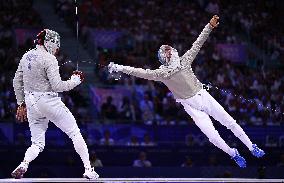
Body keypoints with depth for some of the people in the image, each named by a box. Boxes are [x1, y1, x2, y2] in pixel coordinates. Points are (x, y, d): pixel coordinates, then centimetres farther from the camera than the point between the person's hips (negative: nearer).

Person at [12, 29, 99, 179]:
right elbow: (57, 86, -18)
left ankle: (23, 165, -19)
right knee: (75, 134, 9)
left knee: (38, 144, 11)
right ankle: (88, 170, 6)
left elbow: (17, 82, 13)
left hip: (31, 103, 6)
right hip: (49, 102, -6)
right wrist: (75, 81, -4)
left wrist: (21, 103, 21)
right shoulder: (49, 59, -13)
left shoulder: (27, 56, 7)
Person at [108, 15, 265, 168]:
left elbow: (197, 44, 2)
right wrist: (118, 68, -15)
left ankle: (252, 148, 15)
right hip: (191, 106, -3)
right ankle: (233, 154, 11)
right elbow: (141, 72, -10)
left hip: (204, 96, 3)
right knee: (213, 136, -11)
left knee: (230, 122, 3)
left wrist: (209, 27, -5)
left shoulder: (184, 61, 1)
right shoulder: (161, 73, -6)